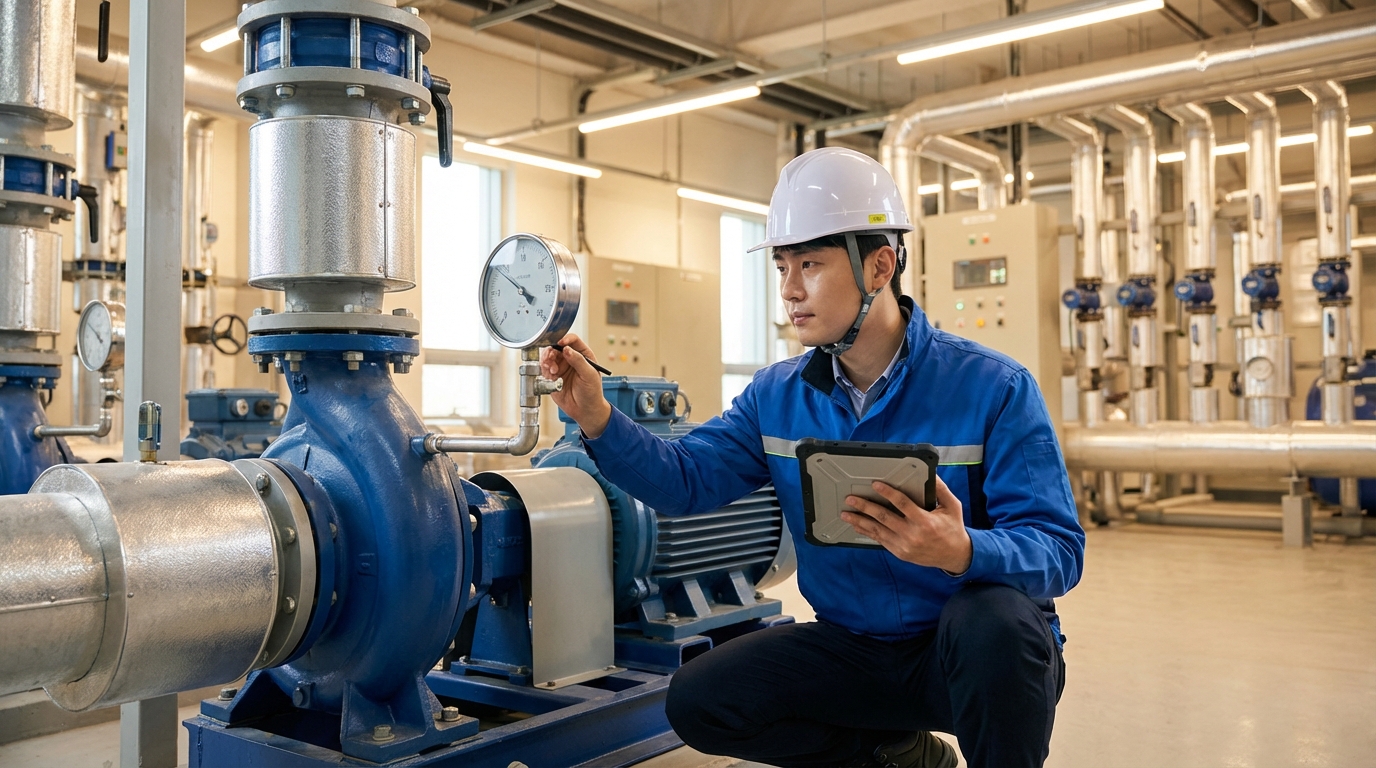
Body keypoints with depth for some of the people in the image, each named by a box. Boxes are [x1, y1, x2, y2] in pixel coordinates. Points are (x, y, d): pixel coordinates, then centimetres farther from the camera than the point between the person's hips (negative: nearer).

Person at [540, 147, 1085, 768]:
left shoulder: (993, 388, -14)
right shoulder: (776, 397, 1)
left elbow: (1058, 549, -19)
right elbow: (685, 480, -5)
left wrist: (963, 552, -40)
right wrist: (596, 418, -21)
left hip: (975, 649, -4)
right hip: (851, 644, 5)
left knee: (997, 621, -37)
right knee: (697, 701, -9)